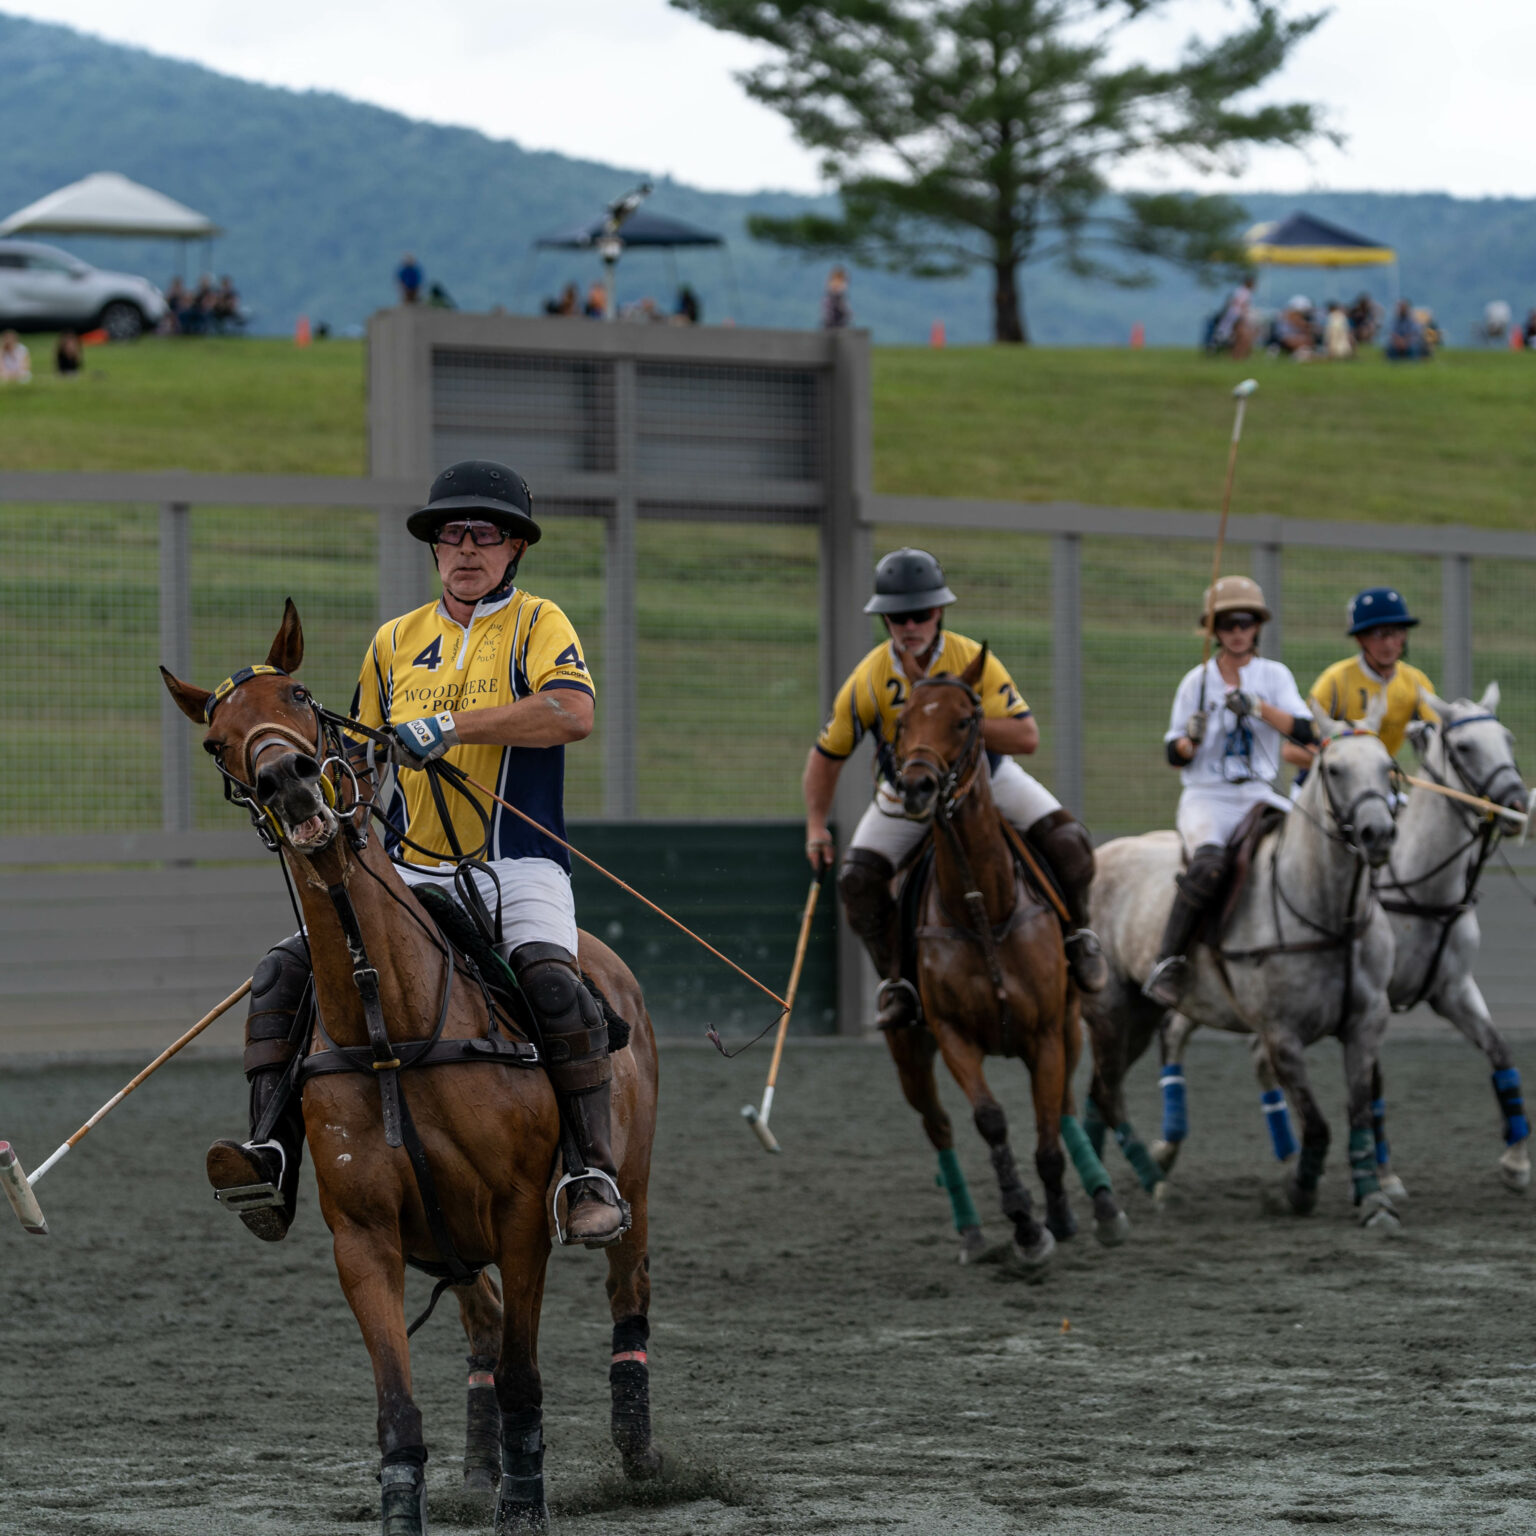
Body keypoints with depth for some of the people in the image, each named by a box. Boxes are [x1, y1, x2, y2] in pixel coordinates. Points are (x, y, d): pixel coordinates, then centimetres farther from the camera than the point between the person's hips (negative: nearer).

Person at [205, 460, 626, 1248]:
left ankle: (594, 1173, -25)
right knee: (285, 972, -14)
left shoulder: (537, 623, 2)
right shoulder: (396, 642, 16)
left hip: (517, 868, -5)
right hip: (409, 874, 5)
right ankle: (274, 1156, -20)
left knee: (550, 979, -33)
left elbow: (573, 713, -19)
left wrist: (451, 726, -24)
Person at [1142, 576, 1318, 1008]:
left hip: (1258, 795, 3)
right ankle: (1168, 961, -28)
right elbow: (1175, 756, 8)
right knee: (1209, 863, -34)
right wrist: (1191, 739, -15)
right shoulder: (1197, 681, 8)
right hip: (1205, 797, -3)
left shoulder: (1275, 676, 10)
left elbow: (1304, 731, -6)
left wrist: (1256, 706, -19)